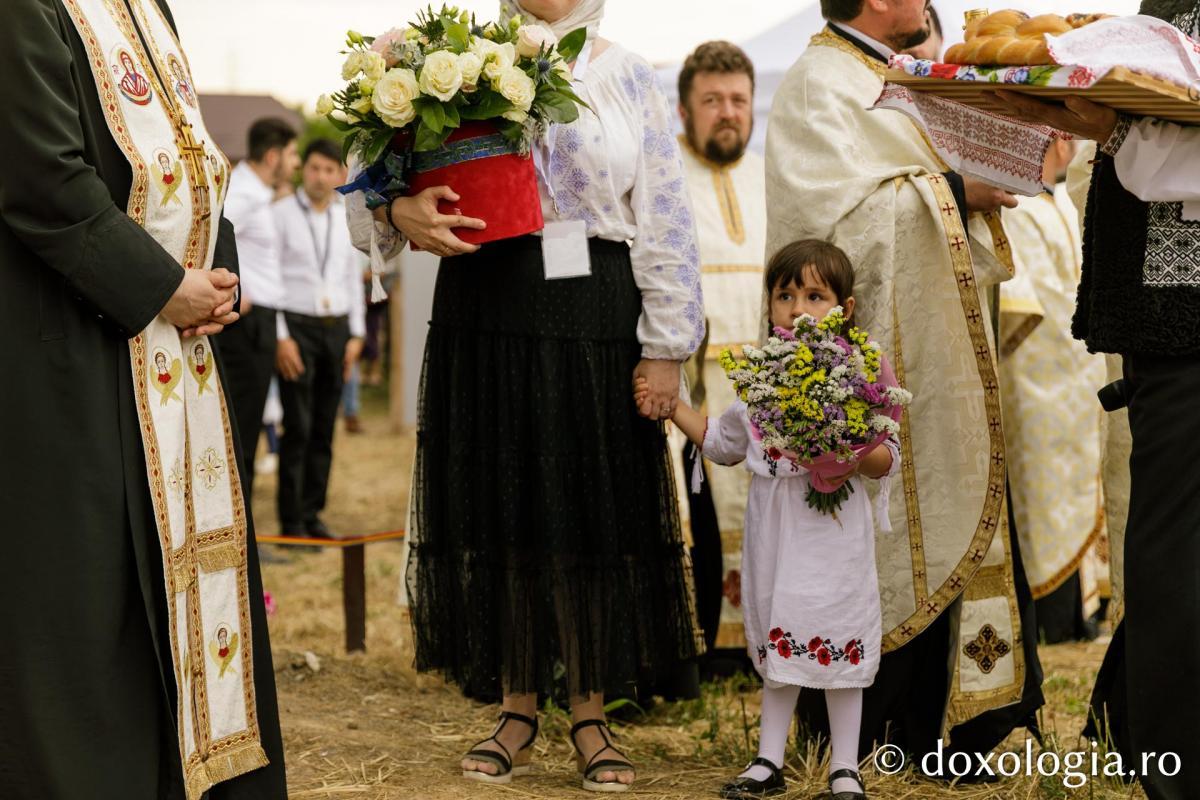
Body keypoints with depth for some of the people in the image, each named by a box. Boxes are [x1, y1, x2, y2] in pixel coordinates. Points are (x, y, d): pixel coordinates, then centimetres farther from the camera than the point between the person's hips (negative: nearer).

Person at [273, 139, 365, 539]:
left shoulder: (348, 219, 11)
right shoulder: (281, 214, -4)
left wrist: (356, 334, 10)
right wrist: (280, 337, -12)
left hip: (336, 327, 5)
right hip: (296, 326, -5)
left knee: (324, 429, 7)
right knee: (297, 429, -5)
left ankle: (313, 513, 15)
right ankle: (292, 521, 1)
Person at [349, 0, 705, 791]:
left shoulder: (626, 76, 5)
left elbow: (665, 223, 2)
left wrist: (665, 348, -4)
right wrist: (403, 211, -18)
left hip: (592, 322, -1)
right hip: (484, 318, 1)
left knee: (593, 515, 4)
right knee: (502, 514, 6)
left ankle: (591, 715, 16)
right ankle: (518, 710, 19)